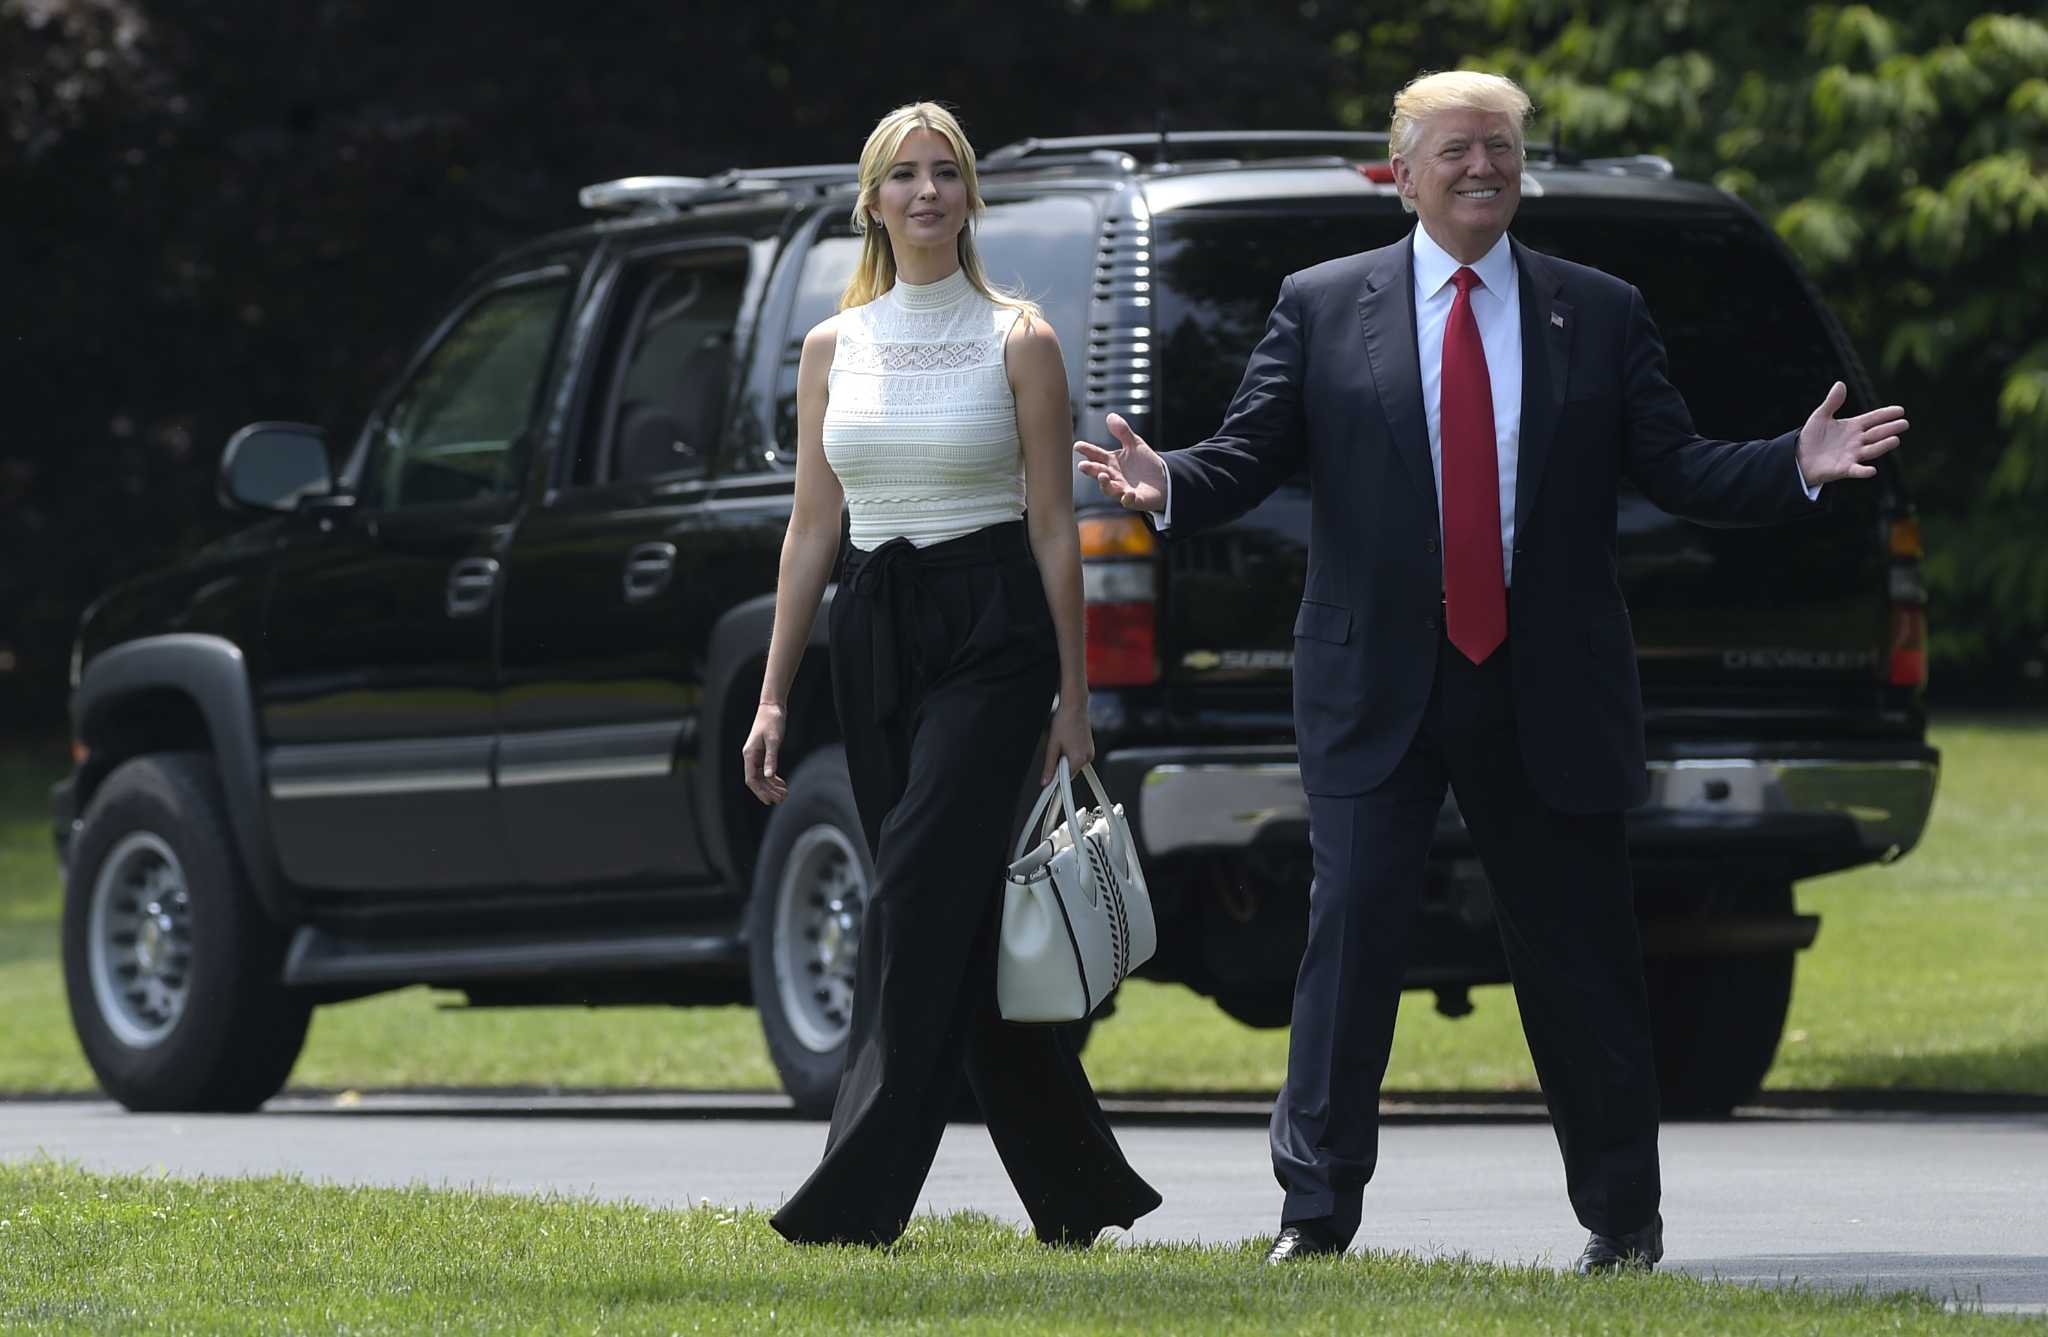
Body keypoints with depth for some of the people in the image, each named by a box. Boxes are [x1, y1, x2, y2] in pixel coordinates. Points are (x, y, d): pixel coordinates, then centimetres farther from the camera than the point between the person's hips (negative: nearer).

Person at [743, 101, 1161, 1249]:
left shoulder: (1019, 343, -1)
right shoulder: (832, 348, 11)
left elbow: (1055, 531, -2)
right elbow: (813, 527, 12)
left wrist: (1074, 701, -4)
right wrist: (774, 698, 7)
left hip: (990, 634, -5)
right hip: (875, 637, 5)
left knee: (920, 904, -15)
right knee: (965, 931, 7)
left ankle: (856, 1202, -18)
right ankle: (1081, 1192, 18)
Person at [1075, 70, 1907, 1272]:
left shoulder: (1601, 314, 8)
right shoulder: (1322, 308, 6)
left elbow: (1676, 467, 4)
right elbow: (1250, 456, 1)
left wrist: (1795, 467, -12)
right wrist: (1168, 487, -19)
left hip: (1550, 691, 1)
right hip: (1380, 692, -1)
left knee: (1582, 954, 6)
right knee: (1353, 935, -7)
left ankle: (1623, 1219, 17)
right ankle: (1317, 1210, -1)